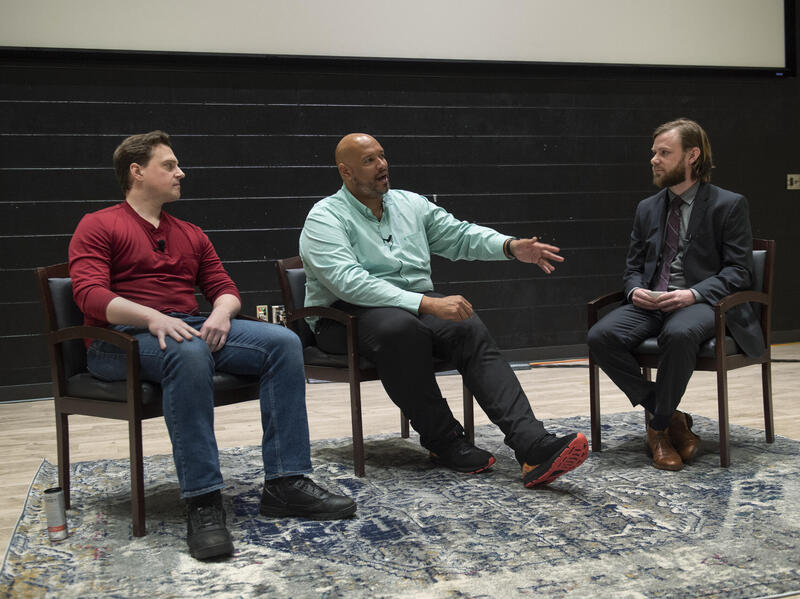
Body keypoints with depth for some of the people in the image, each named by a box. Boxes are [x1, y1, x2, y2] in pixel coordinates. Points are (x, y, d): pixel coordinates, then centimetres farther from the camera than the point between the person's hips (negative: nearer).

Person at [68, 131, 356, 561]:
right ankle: (202, 503, -38)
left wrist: (222, 312, -7)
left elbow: (224, 288, 19)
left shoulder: (190, 234, 25)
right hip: (122, 339, -6)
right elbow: (90, 294, -10)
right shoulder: (98, 227, 6)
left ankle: (285, 482, -20)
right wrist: (151, 316, -26)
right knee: (188, 352, -41)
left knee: (283, 341, -16)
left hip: (191, 327, 6)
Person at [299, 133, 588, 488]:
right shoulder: (325, 218, -6)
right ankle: (442, 440, -24)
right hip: (348, 314, -5)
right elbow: (349, 282, -21)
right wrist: (427, 303, -29)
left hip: (418, 305, 5)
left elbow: (459, 235, 17)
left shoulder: (411, 204, 17)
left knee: (470, 330, -25)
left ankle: (532, 446, -38)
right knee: (401, 326, -39)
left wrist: (510, 247, -4)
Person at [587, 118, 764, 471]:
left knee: (678, 333, -40)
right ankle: (671, 418, -13)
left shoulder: (729, 205, 3)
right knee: (601, 336, -25)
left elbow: (738, 270, -4)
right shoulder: (647, 208, 18)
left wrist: (693, 294, -20)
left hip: (700, 303, -5)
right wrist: (635, 290, -5)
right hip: (649, 302, 5)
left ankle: (659, 428, -18)